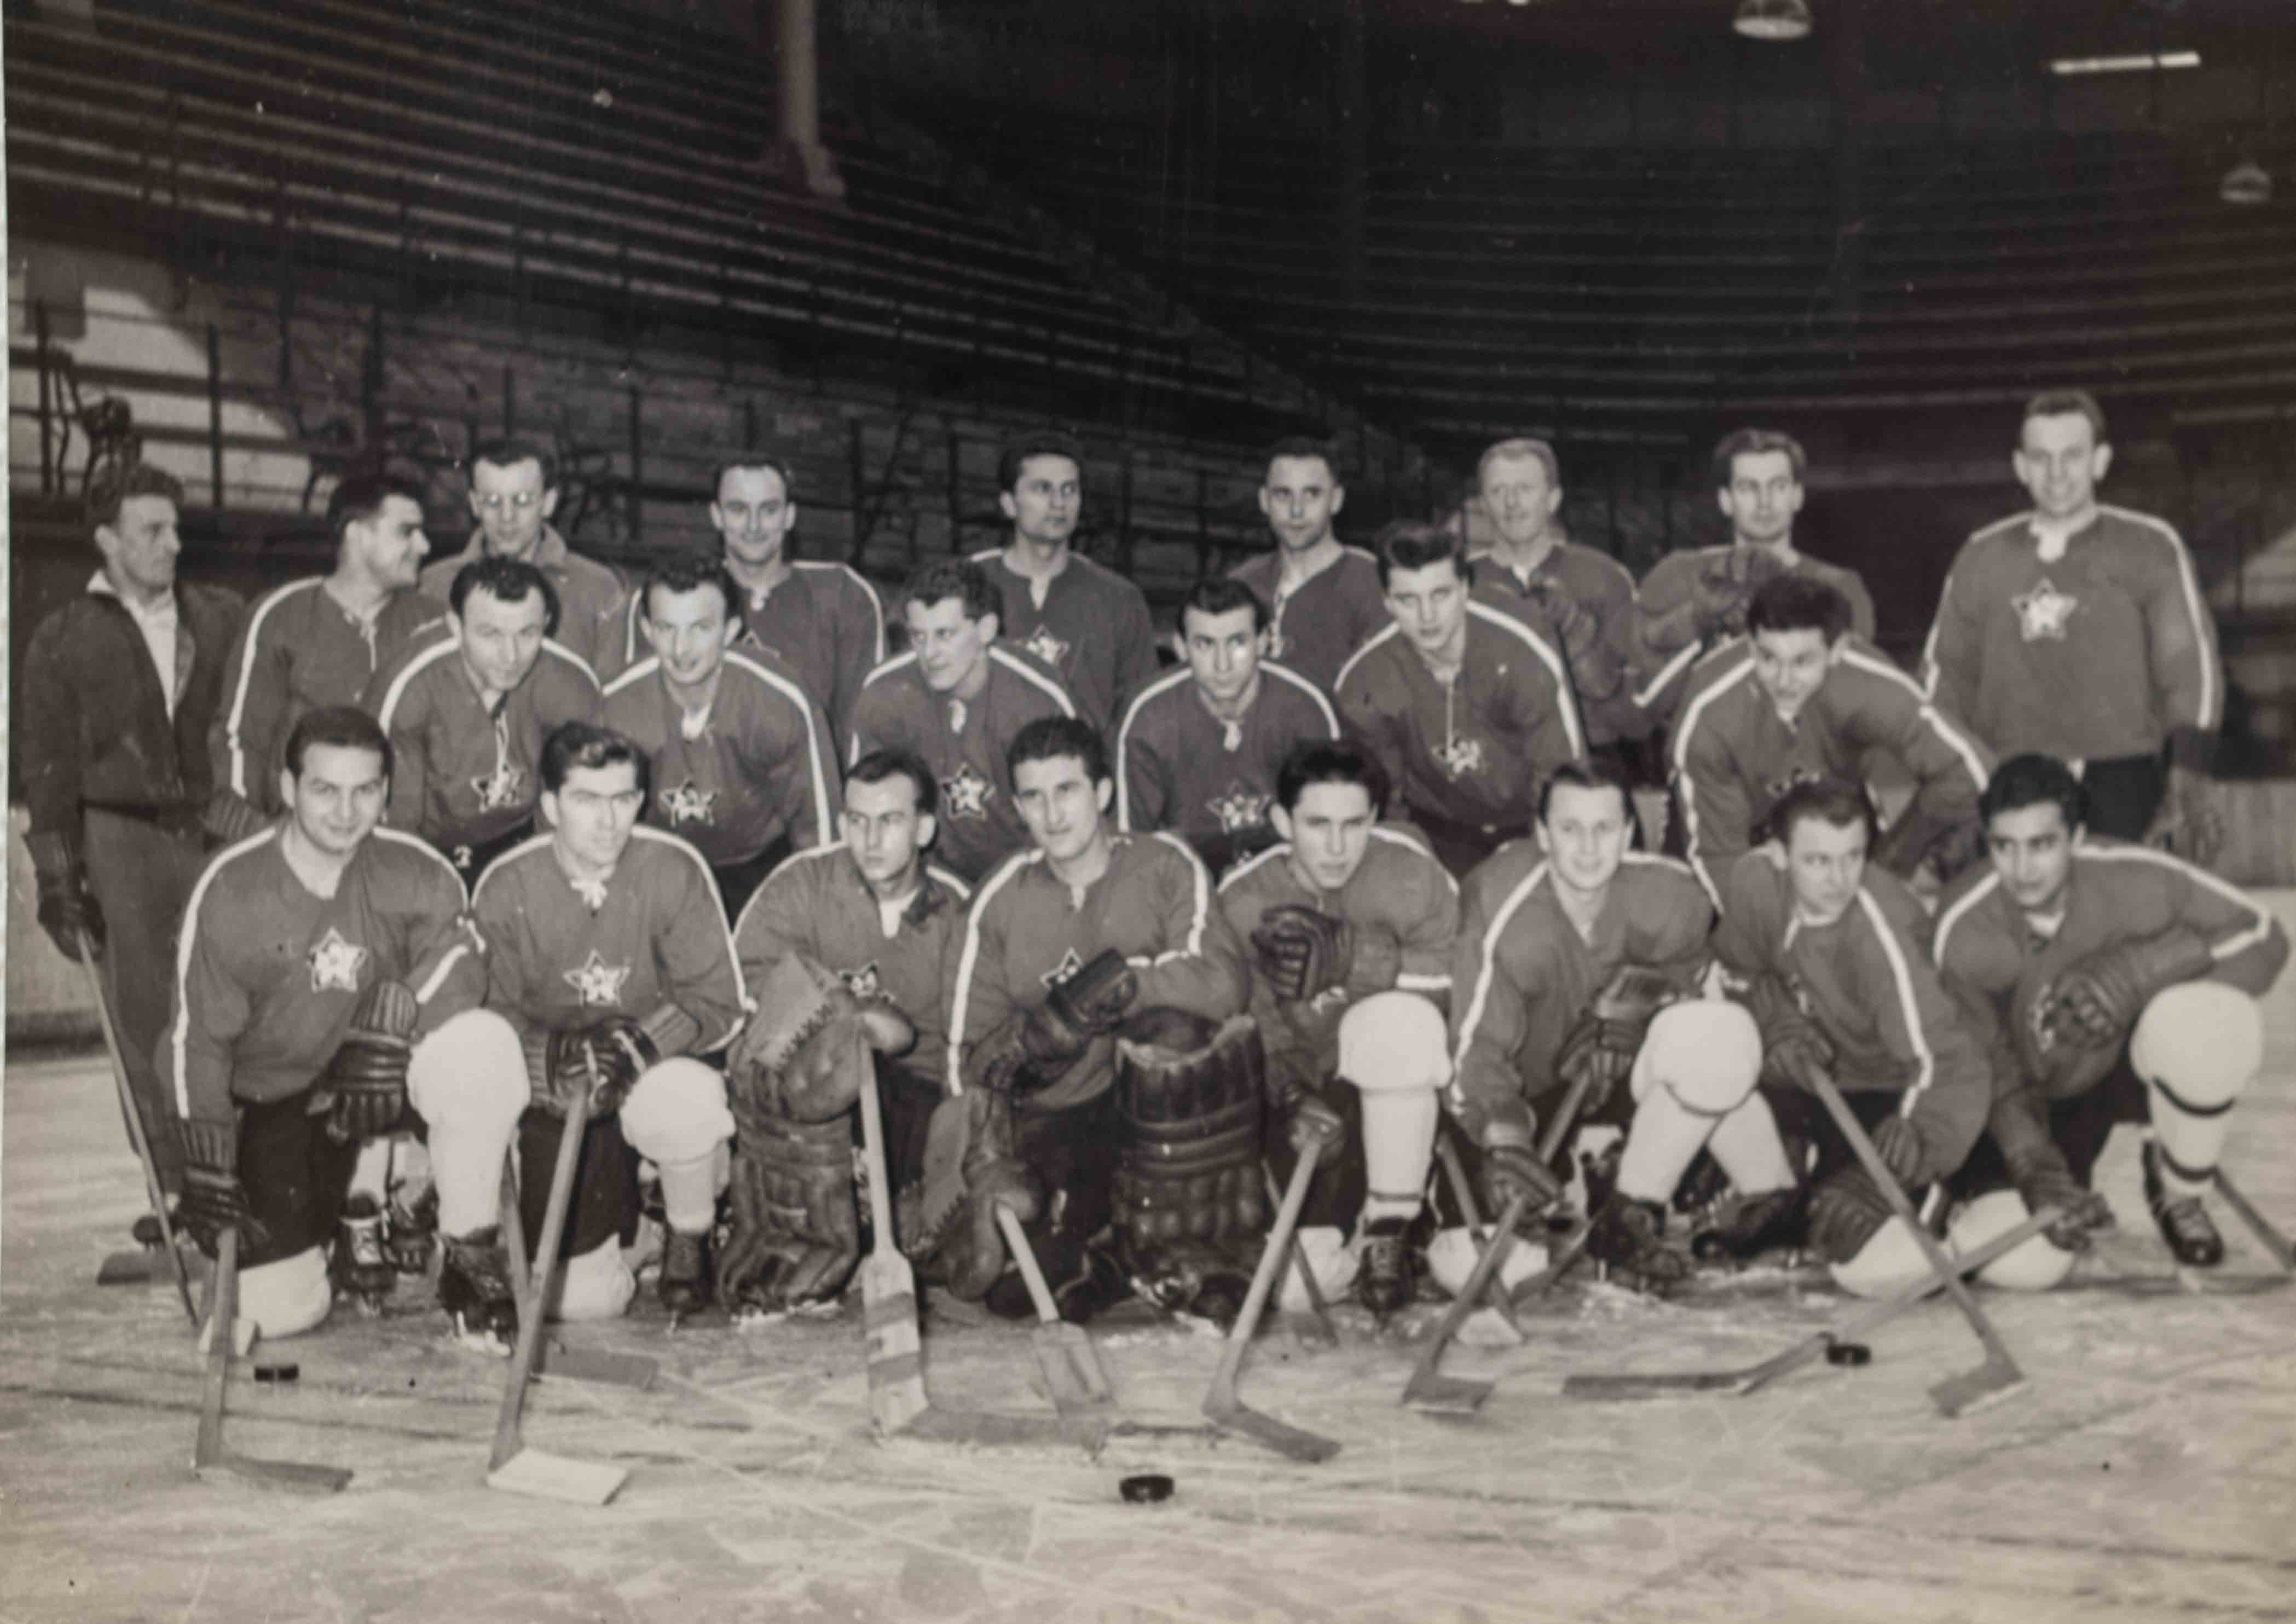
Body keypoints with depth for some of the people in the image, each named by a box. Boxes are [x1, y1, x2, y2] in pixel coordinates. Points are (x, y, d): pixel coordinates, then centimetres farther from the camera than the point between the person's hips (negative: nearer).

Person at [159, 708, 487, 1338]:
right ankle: (320, 1227, 24)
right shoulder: (230, 889, -13)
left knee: (478, 1039, -29)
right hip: (270, 1111, -2)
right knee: (280, 1308, -16)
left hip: (370, 1091, 2)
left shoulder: (411, 869, -8)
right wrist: (208, 1174, -11)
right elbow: (196, 1038, -9)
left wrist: (394, 1010, -36)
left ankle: (362, 1210, -4)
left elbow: (461, 955, -18)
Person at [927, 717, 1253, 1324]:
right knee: (973, 1260, -27)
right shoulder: (1001, 899, 7)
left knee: (1180, 1030, -35)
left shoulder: (1164, 865, 0)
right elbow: (971, 1046, 6)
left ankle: (1178, 1254, -15)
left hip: (1169, 1115, -1)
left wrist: (1120, 979, -25)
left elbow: (1224, 982, -18)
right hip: (1051, 1125, 1)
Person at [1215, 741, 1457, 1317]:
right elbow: (1248, 1031, -3)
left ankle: (1389, 1229, -19)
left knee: (1400, 1020, -37)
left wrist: (1355, 957, -26)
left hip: (1395, 1083, -1)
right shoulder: (1241, 901, -8)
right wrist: (1291, 1098, -20)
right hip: (1307, 1091, 1)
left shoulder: (1409, 867, -12)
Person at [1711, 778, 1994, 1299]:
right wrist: (1778, 1022, -15)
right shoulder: (1753, 876, -16)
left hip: (1888, 1099, -7)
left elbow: (1944, 1056, -39)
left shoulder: (1881, 935, -32)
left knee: (1882, 1267, -23)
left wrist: (1919, 1129, -57)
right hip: (1816, 1078, 7)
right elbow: (1738, 968, 5)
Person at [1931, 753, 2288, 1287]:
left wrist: (2137, 969, -32)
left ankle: (2178, 1195, -4)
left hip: (2130, 1062, 0)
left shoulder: (2133, 877, -25)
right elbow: (1987, 1071, -15)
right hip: (2039, 1095, 0)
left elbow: (2263, 938, -18)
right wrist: (2036, 1169, -30)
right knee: (2024, 1262, -23)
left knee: (2212, 1019, -36)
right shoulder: (1962, 932, -23)